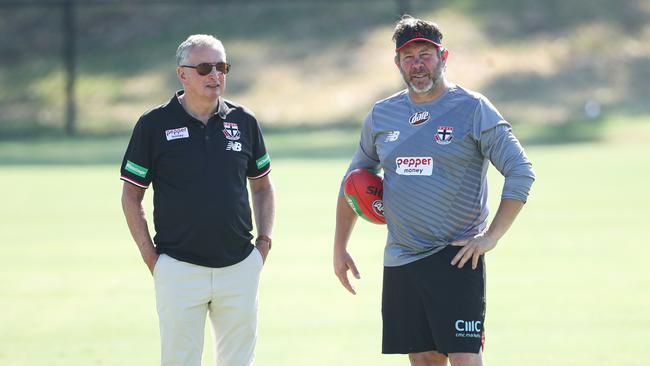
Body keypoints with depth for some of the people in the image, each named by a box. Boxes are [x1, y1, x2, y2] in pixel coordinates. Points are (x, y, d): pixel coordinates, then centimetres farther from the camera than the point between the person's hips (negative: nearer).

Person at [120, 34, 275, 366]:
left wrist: (264, 243, 8)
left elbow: (262, 186, 19)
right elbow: (131, 195, 3)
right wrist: (150, 257, -3)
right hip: (179, 271, -3)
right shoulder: (154, 124, -2)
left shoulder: (243, 121, 7)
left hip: (239, 269, 3)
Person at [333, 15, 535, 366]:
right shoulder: (381, 115, 11)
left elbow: (520, 173, -7)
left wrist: (490, 237, -12)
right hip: (399, 262, 5)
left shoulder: (472, 109, -4)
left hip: (456, 258, -5)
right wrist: (339, 247, 16)